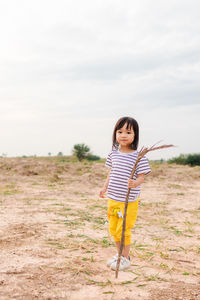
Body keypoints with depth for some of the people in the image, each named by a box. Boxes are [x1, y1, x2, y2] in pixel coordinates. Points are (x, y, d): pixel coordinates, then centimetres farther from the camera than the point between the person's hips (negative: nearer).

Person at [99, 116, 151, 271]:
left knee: (123, 230, 1)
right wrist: (105, 188, 14)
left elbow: (141, 176, -13)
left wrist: (135, 183, -33)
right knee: (113, 229, 16)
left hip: (129, 201, -6)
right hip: (113, 199, 6)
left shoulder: (139, 157, -13)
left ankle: (126, 258, 21)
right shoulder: (113, 154, 4)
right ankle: (119, 254, 36)